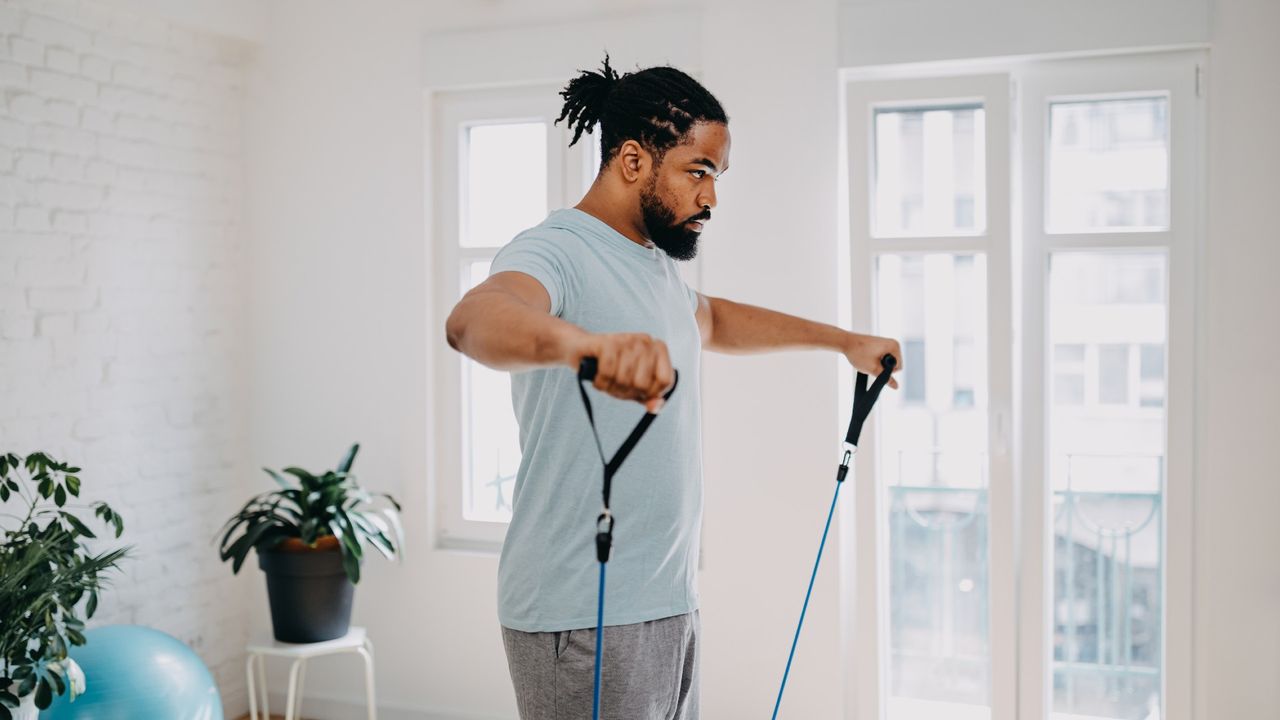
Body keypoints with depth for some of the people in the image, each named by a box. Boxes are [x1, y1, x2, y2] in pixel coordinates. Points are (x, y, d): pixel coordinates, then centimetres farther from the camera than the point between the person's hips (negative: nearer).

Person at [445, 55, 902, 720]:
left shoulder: (656, 264, 16)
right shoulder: (558, 250, -15)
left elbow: (714, 320, 38)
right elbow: (474, 319, -37)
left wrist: (843, 339, 43)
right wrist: (583, 342, -58)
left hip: (669, 603, 9)